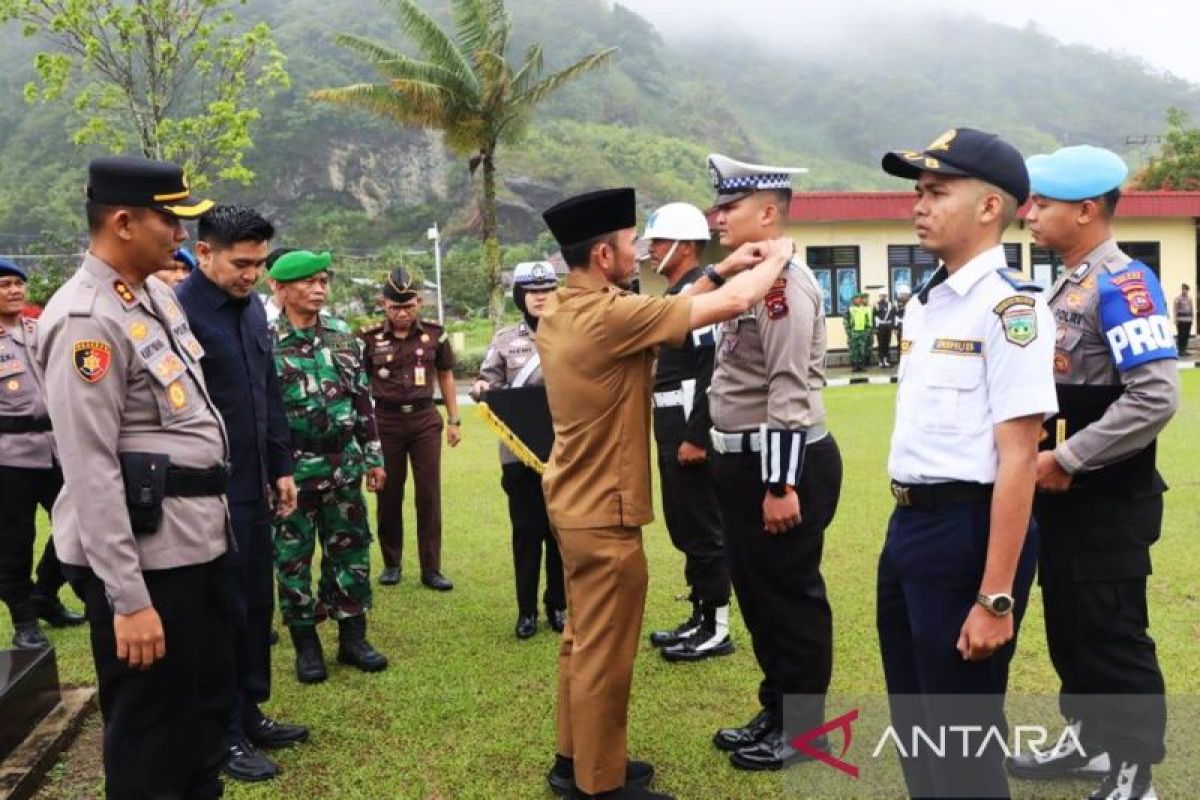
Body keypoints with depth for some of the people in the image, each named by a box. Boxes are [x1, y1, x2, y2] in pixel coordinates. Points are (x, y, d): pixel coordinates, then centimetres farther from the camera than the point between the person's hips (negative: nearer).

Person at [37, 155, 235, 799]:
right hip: (143, 558, -9)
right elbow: (91, 472, -21)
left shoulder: (157, 296, 10)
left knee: (209, 705, 21)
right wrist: (127, 598, -20)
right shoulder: (86, 319, -18)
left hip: (197, 541, 9)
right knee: (148, 730, 7)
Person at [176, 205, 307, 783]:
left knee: (257, 604, 16)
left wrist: (281, 469, 15)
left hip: (253, 487, 8)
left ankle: (251, 714, 32)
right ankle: (223, 736, 21)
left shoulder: (252, 309, 10)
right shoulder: (179, 312, -17)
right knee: (223, 611, 4)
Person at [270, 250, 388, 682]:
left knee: (350, 549, 10)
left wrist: (373, 457, 9)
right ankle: (306, 646, 20)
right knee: (293, 556, 6)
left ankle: (353, 637, 24)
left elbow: (362, 398, 10)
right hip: (292, 466, -4)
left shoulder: (343, 336, 6)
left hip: (343, 463, 4)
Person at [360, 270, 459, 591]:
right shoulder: (370, 338, -2)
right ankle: (391, 563, 23)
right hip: (385, 420, 0)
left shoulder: (435, 334, 0)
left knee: (429, 494, 1)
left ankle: (431, 568, 9)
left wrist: (454, 420, 7)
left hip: (425, 419, 1)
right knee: (388, 495, 8)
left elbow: (445, 376, 10)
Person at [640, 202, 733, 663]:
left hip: (690, 431, -10)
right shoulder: (675, 294, 17)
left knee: (703, 529, -1)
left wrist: (696, 436, -24)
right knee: (684, 528, 16)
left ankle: (717, 630, 9)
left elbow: (713, 370, -23)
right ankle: (700, 618, 27)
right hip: (673, 429, 10)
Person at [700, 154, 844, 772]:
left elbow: (789, 391, -22)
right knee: (756, 593, 18)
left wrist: (783, 484, -23)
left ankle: (802, 731, 19)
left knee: (791, 598, 3)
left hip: (782, 463, -10)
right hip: (746, 460, 10)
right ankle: (776, 711, 33)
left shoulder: (784, 280, -17)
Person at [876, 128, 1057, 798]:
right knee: (914, 723, 22)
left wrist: (996, 597, -21)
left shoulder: (1010, 305, -16)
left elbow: (1017, 459, -20)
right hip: (908, 524, 9)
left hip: (968, 529, -8)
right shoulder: (924, 303, 11)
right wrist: (908, 525, 14)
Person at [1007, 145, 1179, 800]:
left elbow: (1157, 398, -26)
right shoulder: (1067, 286, 11)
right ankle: (1091, 741, 37)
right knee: (1069, 628, 19)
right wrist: (1045, 463, 6)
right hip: (1064, 496, 9)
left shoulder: (1123, 285, -17)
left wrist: (1065, 459, -21)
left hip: (1108, 500, -9)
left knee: (1113, 637, 3)